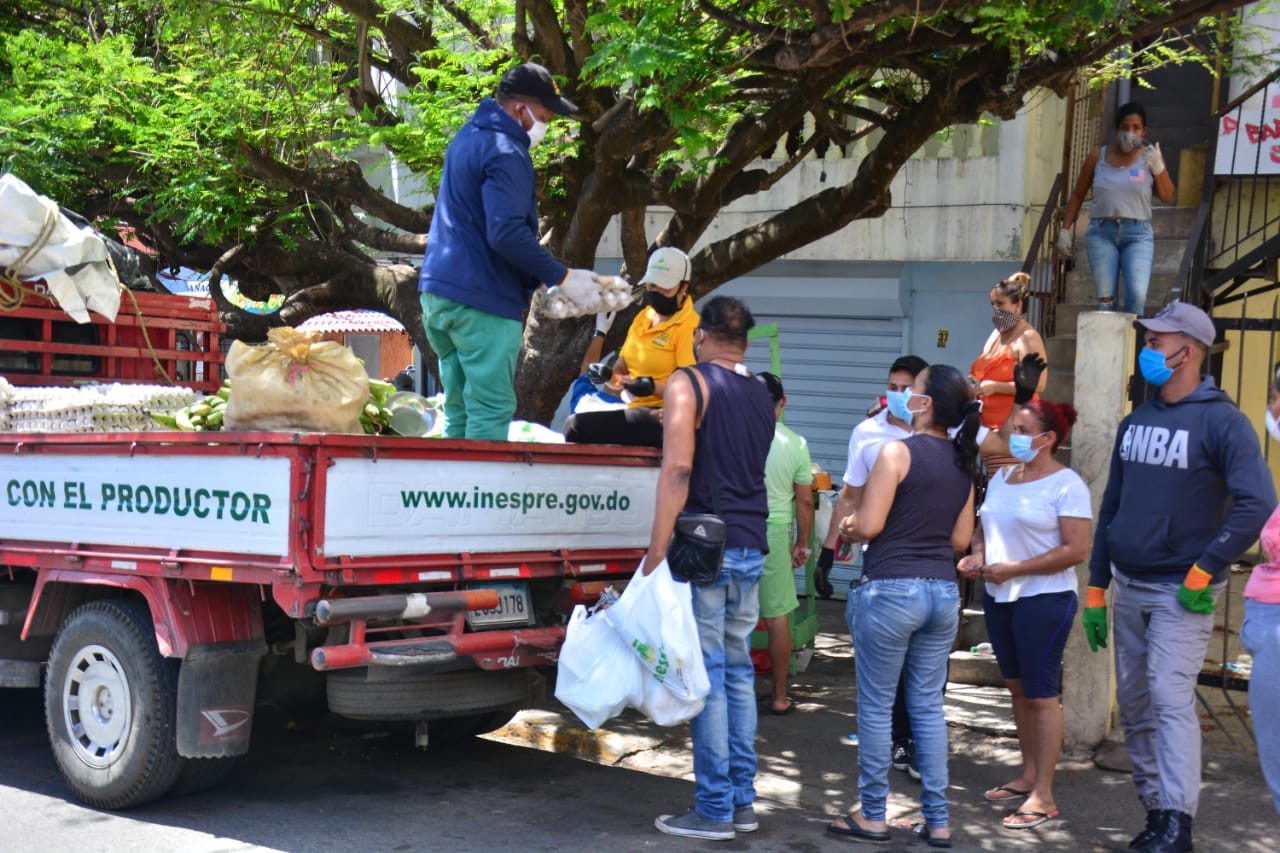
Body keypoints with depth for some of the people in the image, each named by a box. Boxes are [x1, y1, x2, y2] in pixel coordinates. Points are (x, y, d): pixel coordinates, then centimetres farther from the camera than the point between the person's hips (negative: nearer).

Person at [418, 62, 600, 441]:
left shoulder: (467, 136, 18)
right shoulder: (505, 153, -15)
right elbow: (507, 234, -24)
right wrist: (563, 278, -16)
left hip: (437, 292, 10)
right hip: (482, 301, -10)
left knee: (459, 412, 13)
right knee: (492, 413, -7)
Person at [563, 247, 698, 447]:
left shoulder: (689, 326, -9)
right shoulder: (643, 317, 17)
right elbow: (623, 366, 24)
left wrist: (653, 387, -28)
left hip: (662, 418, -9)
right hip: (636, 407, 9)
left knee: (576, 427, -21)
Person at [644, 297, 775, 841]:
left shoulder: (688, 383, -6)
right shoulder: (762, 396, 15)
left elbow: (678, 468, -17)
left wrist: (656, 551, -19)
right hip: (751, 550, 7)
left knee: (707, 675, -4)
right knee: (738, 671, 12)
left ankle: (714, 810, -1)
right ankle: (743, 801, 16)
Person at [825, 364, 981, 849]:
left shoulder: (898, 452, -11)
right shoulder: (963, 463, 8)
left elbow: (869, 525, -14)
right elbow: (961, 539, 12)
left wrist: (848, 529, 7)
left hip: (891, 590, -6)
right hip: (943, 592, 6)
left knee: (876, 706, 5)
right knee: (928, 707, 12)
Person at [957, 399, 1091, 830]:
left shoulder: (1066, 484, -13)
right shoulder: (1001, 477, 9)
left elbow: (1076, 550, -18)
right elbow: (984, 528, 20)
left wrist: (1013, 569, -18)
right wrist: (977, 556, -2)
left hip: (1044, 600, -7)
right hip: (999, 597, 7)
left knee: (1041, 694, -3)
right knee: (1017, 687, 15)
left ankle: (1043, 796, 2)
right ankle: (1028, 775, 28)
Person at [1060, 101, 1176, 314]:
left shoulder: (1150, 156, 5)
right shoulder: (1098, 157, 6)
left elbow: (1167, 197, 1)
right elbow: (1078, 194, 15)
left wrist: (1158, 167, -13)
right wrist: (1065, 229, 11)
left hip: (1138, 234, -1)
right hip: (1102, 232, 1)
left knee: (1137, 296, -17)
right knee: (1105, 299, -3)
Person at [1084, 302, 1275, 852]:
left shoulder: (1221, 421, -10)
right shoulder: (1135, 423, 11)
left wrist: (1205, 571, -19)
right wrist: (1096, 587, 13)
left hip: (1181, 593, -7)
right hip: (1128, 589, 7)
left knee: (1171, 700, -15)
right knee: (1134, 707, 9)